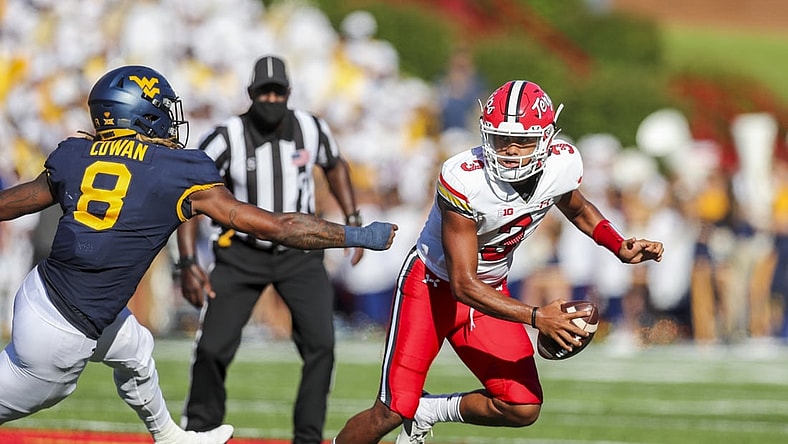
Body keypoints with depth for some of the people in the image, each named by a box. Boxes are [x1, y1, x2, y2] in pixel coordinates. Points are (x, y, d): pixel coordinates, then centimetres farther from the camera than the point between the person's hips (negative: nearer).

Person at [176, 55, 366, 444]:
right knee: (212, 349, -6)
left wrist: (353, 221, 8)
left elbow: (334, 166, 15)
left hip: (299, 253, 2)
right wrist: (188, 263, -22)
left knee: (320, 343, -13)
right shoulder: (226, 139, -18)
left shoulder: (312, 129, -8)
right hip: (241, 255, -2)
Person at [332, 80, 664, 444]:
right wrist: (536, 317, -35)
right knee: (392, 412, -10)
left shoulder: (563, 165, -16)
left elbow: (577, 209, 11)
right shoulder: (463, 180, -33)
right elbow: (463, 284, -29)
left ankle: (427, 412, 18)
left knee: (523, 409, -5)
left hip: (490, 289, 5)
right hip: (433, 286, -5)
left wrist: (621, 247, -6)